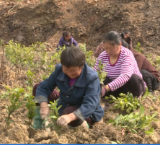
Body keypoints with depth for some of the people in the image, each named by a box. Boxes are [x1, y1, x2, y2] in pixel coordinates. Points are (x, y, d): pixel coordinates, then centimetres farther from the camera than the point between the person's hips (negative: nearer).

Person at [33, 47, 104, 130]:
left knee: (68, 111, -41)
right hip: (65, 105, 6)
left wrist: (70, 116, -54)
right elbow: (43, 87, -13)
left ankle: (82, 123, -10)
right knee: (37, 88, -1)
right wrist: (44, 105, -34)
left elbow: (90, 104, -38)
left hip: (88, 113, -5)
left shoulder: (91, 77, -29)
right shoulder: (59, 70, -15)